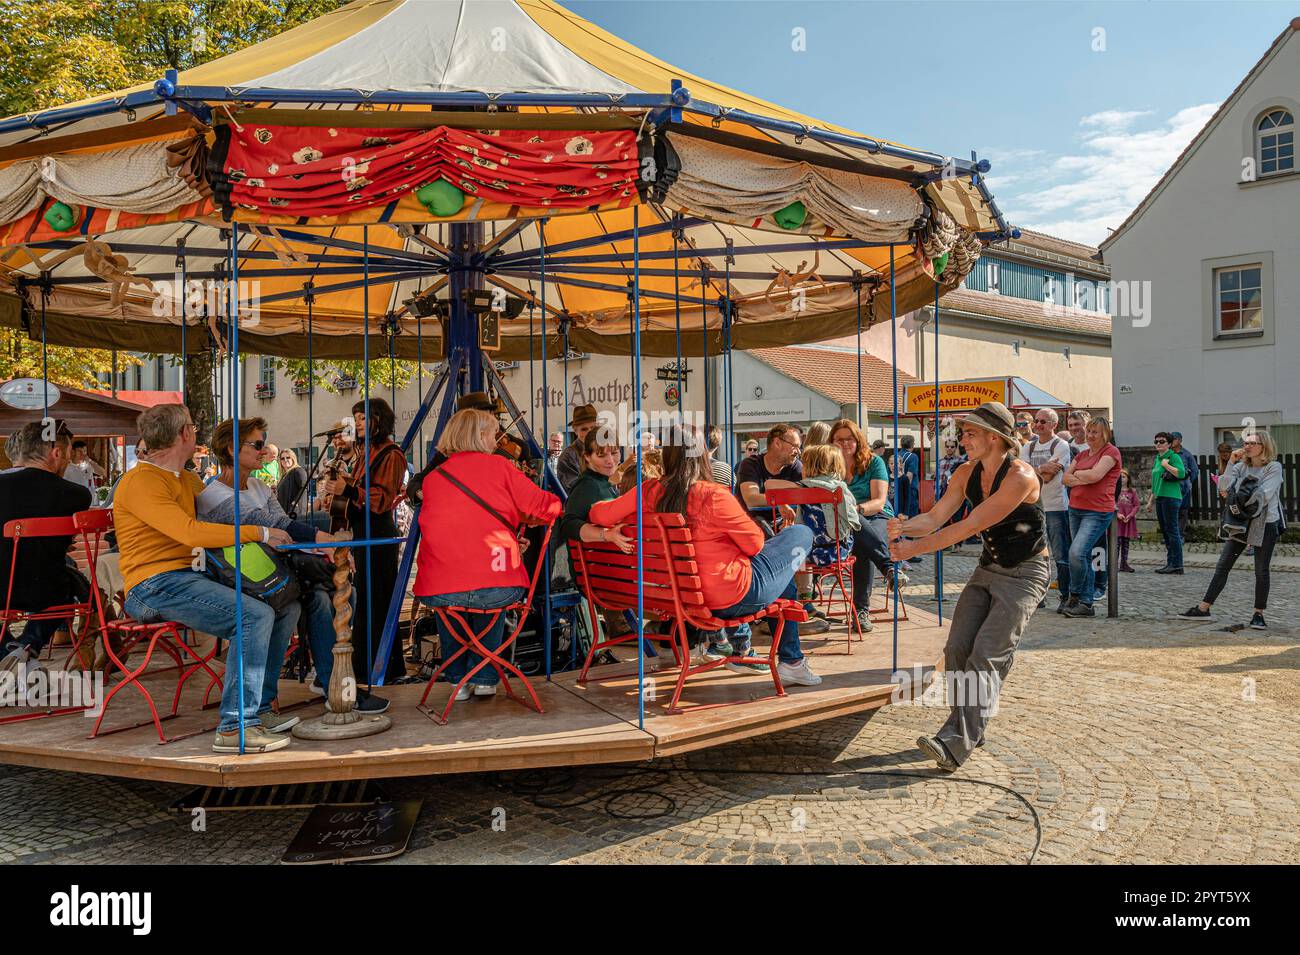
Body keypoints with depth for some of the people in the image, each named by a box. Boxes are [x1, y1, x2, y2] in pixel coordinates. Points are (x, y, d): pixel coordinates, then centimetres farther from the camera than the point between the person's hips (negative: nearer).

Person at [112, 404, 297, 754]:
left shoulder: (187, 479, 18)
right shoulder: (141, 482, -12)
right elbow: (192, 532, -24)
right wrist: (260, 533, -20)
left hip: (189, 577, 10)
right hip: (154, 587, -9)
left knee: (286, 607, 4)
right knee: (255, 616, -27)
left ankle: (257, 708, 9)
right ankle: (234, 728, -23)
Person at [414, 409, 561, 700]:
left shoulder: (431, 478, 12)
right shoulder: (499, 466, 5)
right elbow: (548, 508, 4)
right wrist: (516, 517, 27)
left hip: (438, 591, 2)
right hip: (499, 589, -2)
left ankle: (458, 680, 37)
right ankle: (484, 679, 34)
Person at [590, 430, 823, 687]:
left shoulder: (648, 492, -10)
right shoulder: (714, 496, -24)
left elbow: (598, 514, -5)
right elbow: (755, 544, -13)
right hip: (733, 597, -7)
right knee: (801, 533, 14)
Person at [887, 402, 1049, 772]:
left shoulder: (1020, 477, -24)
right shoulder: (967, 473, 0)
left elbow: (969, 526, -27)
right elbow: (935, 518, -5)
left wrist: (915, 548, -27)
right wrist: (904, 526, -27)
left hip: (1025, 573, -7)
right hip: (988, 568, 7)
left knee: (987, 656, -16)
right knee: (957, 648, -2)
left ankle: (955, 743, -20)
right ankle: (970, 729, 11)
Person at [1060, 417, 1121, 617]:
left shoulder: (1111, 451, -4)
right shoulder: (1081, 455, 18)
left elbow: (1095, 475, -18)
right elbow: (1066, 478, 8)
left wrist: (1076, 474, 0)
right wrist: (1085, 479, -8)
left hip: (1098, 512, -8)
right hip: (1076, 509, 8)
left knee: (1077, 553, -19)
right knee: (1084, 557, 10)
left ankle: (1075, 596, -3)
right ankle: (1086, 603, 15)